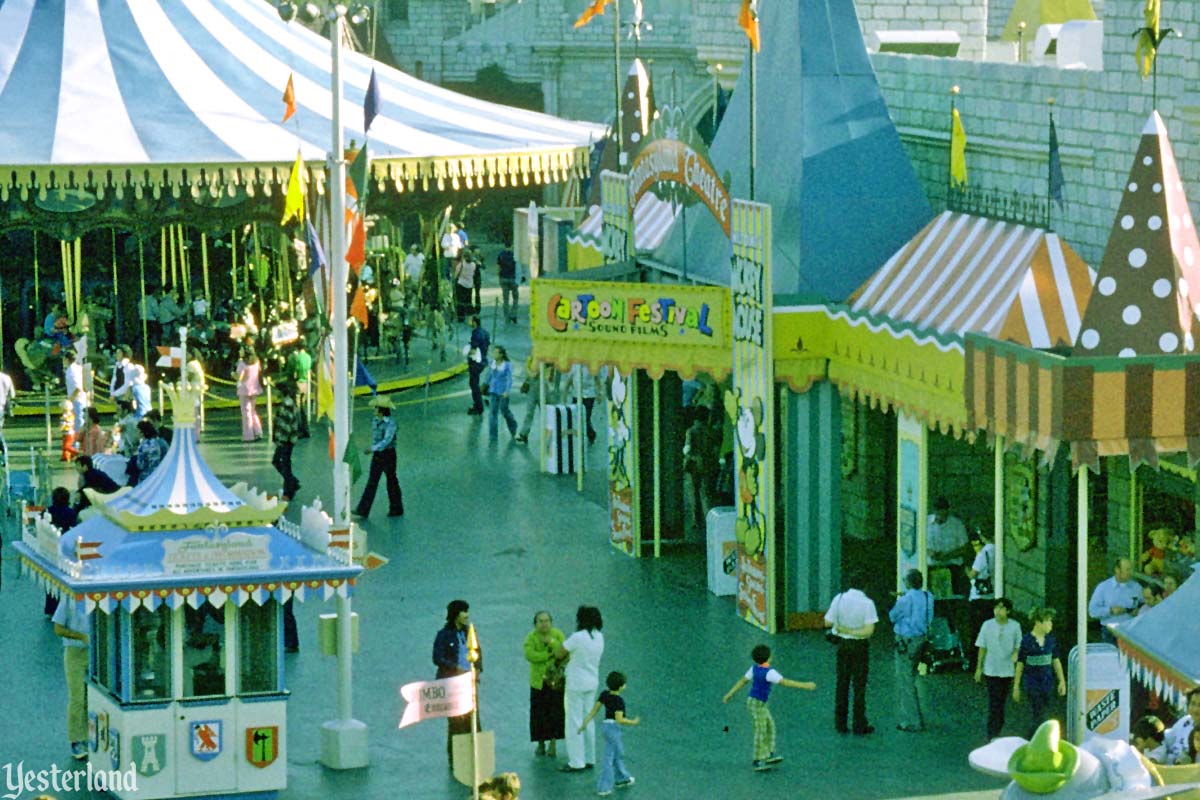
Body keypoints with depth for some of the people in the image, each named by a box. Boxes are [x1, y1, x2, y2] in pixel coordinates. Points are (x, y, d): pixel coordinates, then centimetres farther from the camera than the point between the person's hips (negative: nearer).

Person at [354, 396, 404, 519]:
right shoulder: (375, 421, 6)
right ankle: (363, 510, 3)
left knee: (391, 482, 5)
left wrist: (372, 449, -32)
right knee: (372, 482, 3)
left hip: (388, 454, -7)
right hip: (377, 454, 7)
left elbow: (386, 440, -26)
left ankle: (396, 509, 18)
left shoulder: (391, 424, -18)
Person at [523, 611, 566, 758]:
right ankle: (541, 744, 14)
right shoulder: (531, 637, -5)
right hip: (539, 681, 0)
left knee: (556, 711, -3)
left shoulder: (558, 635, -1)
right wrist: (550, 655, -22)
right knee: (540, 713, 2)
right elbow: (529, 655, -21)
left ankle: (553, 744, 3)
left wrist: (552, 642, -23)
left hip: (556, 679, 0)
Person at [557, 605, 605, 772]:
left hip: (576, 683, -7)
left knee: (574, 721, 0)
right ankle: (589, 759, 22)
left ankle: (577, 762, 1)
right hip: (592, 682, 7)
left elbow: (559, 654, -12)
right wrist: (569, 656, 8)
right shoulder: (599, 637, 2)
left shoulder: (577, 637, -21)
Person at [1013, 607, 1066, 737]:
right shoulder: (1027, 640, -9)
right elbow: (1020, 664, -4)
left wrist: (1062, 681, 9)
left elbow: (1056, 661, 12)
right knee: (1039, 717, -9)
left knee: (1044, 717, 8)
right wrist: (1016, 686, -2)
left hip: (1048, 682, 5)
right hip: (1033, 683, -5)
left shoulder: (1050, 640, 4)